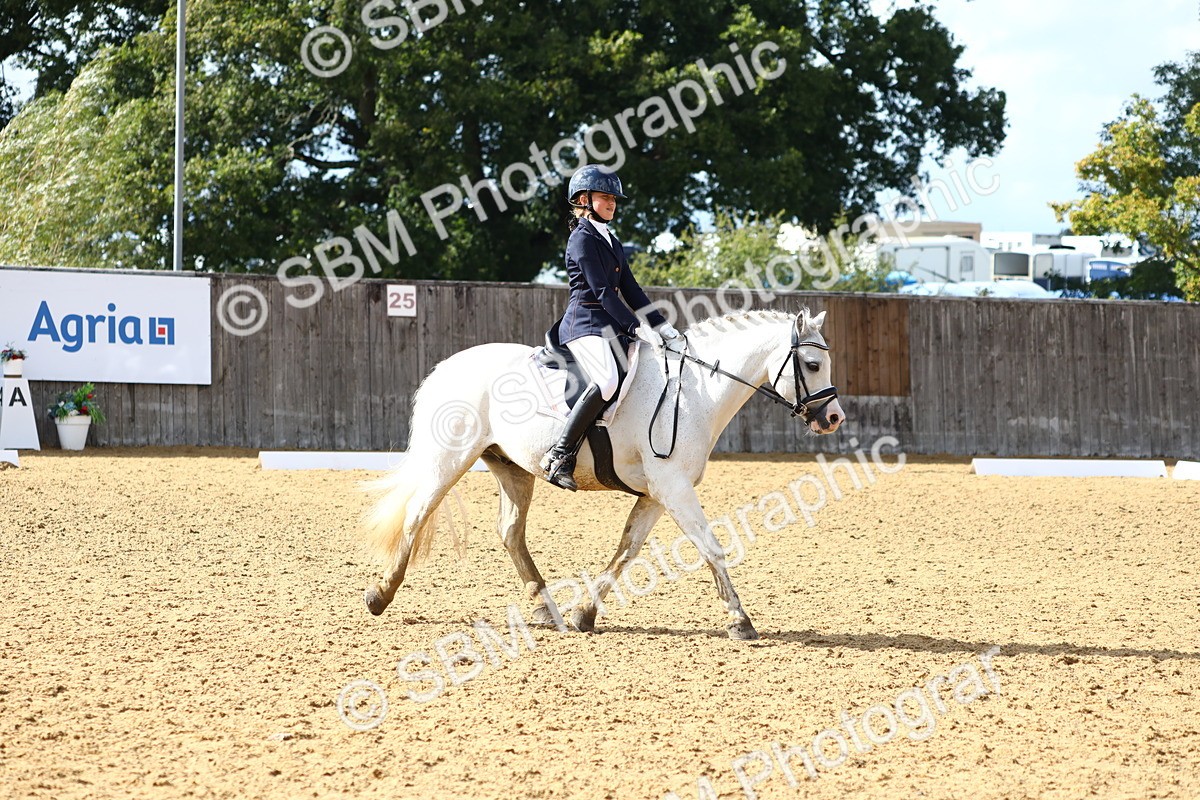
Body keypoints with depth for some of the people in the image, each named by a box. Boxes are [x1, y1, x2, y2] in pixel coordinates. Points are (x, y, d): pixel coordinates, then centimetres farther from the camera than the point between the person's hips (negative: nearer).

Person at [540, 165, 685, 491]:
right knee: (607, 380, -33)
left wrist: (663, 327, 9)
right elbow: (602, 291, -15)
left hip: (610, 326, 10)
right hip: (585, 324, -10)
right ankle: (560, 456, -30)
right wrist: (638, 328, -20)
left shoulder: (610, 241, 21)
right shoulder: (583, 239, -8)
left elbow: (630, 289, 19)